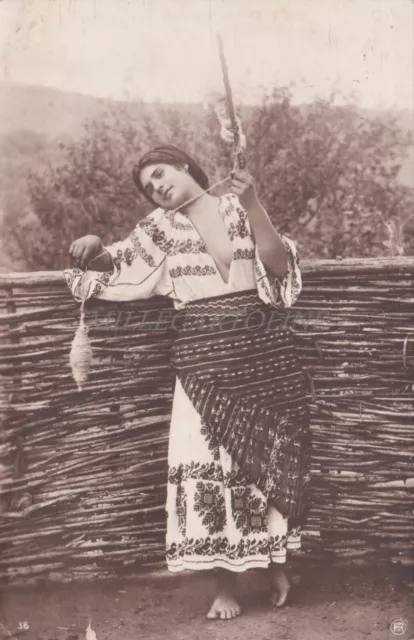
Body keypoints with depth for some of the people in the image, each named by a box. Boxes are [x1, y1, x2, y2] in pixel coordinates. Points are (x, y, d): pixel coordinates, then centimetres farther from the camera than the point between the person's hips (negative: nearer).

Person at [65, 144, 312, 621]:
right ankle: (225, 584, 8)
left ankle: (276, 563, 27)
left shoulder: (238, 207, 5)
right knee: (209, 460, -3)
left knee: (271, 452, 6)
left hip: (262, 344, 0)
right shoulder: (161, 225, 9)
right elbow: (118, 262, 14)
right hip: (203, 351, 1)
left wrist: (251, 204, -16)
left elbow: (279, 264, -6)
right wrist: (94, 249, -8)